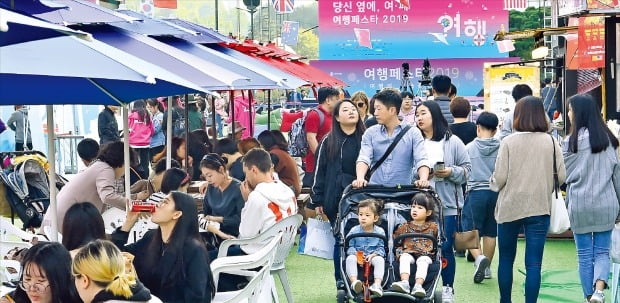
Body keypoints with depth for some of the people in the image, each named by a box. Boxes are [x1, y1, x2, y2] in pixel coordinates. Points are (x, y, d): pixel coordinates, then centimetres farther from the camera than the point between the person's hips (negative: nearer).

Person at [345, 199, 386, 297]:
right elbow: (349, 247, -2)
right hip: (357, 255, 0)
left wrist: (372, 255, -20)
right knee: (350, 259, -32)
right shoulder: (354, 231, 1)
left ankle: (377, 284, -43)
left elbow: (381, 249, -2)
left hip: (373, 256, 0)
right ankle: (354, 281, -46)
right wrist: (356, 254, -21)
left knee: (380, 260, -32)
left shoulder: (379, 232, 0)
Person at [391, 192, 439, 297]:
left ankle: (418, 285, -49)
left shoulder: (433, 227, 14)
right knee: (404, 258, -32)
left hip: (425, 254, -1)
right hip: (408, 252, 1)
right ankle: (404, 282, -48)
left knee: (423, 261, -34)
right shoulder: (405, 227, 16)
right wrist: (399, 252, 1)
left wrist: (436, 253, 0)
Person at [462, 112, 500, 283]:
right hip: (495, 192, 2)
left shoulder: (469, 148, -1)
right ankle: (487, 267, 17)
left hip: (476, 193, -2)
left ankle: (479, 258, -21)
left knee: (470, 230, 3)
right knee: (490, 233, 11)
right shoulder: (501, 148, 0)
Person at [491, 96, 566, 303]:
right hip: (539, 208, 0)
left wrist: (494, 184, 12)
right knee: (534, 264, 3)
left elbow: (499, 178, -10)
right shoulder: (551, 142, -3)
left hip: (509, 207, 0)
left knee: (506, 259, 15)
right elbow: (562, 177, -2)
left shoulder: (509, 142, -8)